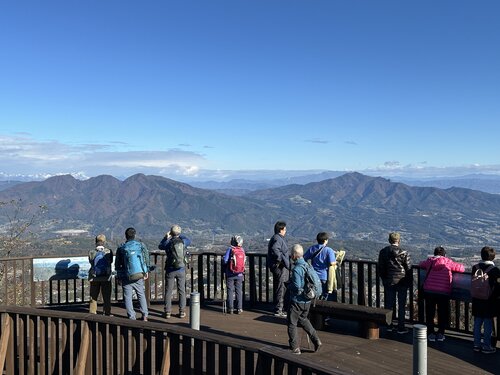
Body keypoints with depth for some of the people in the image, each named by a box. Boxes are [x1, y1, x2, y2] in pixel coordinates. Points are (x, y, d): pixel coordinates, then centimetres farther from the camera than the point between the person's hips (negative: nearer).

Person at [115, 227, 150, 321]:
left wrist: (119, 277, 11)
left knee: (127, 297, 7)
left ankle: (131, 317, 5)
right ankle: (145, 315, 14)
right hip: (139, 275, 1)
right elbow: (146, 259, 2)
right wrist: (146, 272, 8)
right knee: (141, 294, 15)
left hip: (126, 277, -1)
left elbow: (117, 264, 5)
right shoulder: (141, 245, 2)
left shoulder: (121, 248, 1)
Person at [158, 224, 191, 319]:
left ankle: (167, 312, 10)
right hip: (181, 270, 1)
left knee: (168, 291, 7)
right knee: (181, 291, 9)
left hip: (170, 270, -1)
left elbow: (160, 246, 13)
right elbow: (189, 241, 19)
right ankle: (182, 311, 11)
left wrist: (166, 238, 15)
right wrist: (180, 235, 23)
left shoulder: (168, 243, -9)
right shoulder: (183, 242, -6)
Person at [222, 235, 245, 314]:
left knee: (230, 291, 6)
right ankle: (239, 308, 11)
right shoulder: (242, 250, -2)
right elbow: (244, 261, 4)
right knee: (239, 291, 10)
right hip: (240, 275, 3)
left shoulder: (230, 249, -14)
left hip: (230, 274, -3)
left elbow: (224, 261, -16)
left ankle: (230, 308, 9)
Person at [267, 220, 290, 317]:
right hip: (280, 267, -11)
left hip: (277, 267, 11)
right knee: (281, 288, -5)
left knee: (277, 288, 17)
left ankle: (279, 308, 27)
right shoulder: (278, 239, -16)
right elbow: (275, 250, -32)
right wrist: (284, 260, -27)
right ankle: (279, 310, 0)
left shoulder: (277, 238, 17)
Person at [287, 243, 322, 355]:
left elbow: (297, 287, -24)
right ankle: (316, 340, 20)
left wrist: (288, 285, -6)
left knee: (291, 323, 8)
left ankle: (295, 348, 14)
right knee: (303, 319, 26)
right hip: (307, 301, 8)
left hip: (297, 301, -8)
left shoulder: (297, 269, -22)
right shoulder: (307, 265, 3)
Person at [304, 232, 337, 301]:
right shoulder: (329, 250, -14)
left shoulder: (312, 248, 0)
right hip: (324, 277, -4)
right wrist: (336, 262, -3)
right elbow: (332, 263, -24)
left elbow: (304, 258, 5)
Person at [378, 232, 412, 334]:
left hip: (388, 282, 3)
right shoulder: (404, 253, -11)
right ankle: (401, 327, 9)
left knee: (389, 304, 11)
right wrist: (409, 282, 6)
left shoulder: (383, 252, 0)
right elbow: (409, 269, -6)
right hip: (402, 282, -3)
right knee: (401, 305, 6)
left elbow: (380, 268, 6)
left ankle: (389, 326, 17)